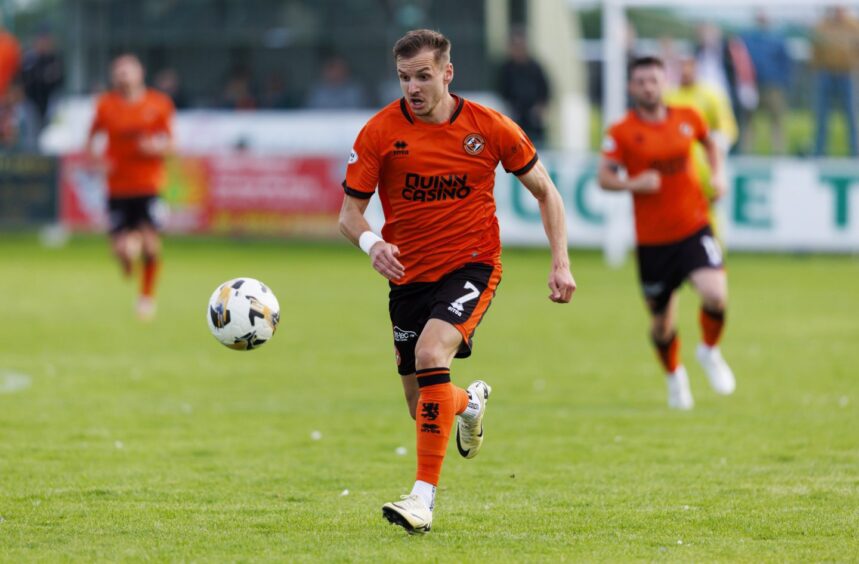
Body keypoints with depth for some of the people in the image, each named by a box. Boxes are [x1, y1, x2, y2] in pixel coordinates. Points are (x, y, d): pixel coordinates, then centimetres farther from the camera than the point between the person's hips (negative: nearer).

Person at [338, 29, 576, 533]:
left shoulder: (489, 128, -7)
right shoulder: (381, 132, -6)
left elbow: (545, 192, 6)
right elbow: (350, 211, -1)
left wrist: (561, 262, -3)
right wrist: (370, 242, -24)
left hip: (472, 265, -3)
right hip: (409, 274, 3)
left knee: (431, 352, -30)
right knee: (424, 408, 7)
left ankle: (424, 497, -28)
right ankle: (472, 401, 48)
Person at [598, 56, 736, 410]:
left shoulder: (688, 119, 3)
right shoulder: (622, 132, -5)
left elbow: (708, 142, 24)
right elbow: (604, 177, -7)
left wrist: (717, 174, 9)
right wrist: (633, 183, -26)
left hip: (693, 228, 1)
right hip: (652, 238, -1)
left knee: (716, 295, -22)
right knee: (662, 321, 7)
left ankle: (710, 351, 9)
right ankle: (674, 376, 36)